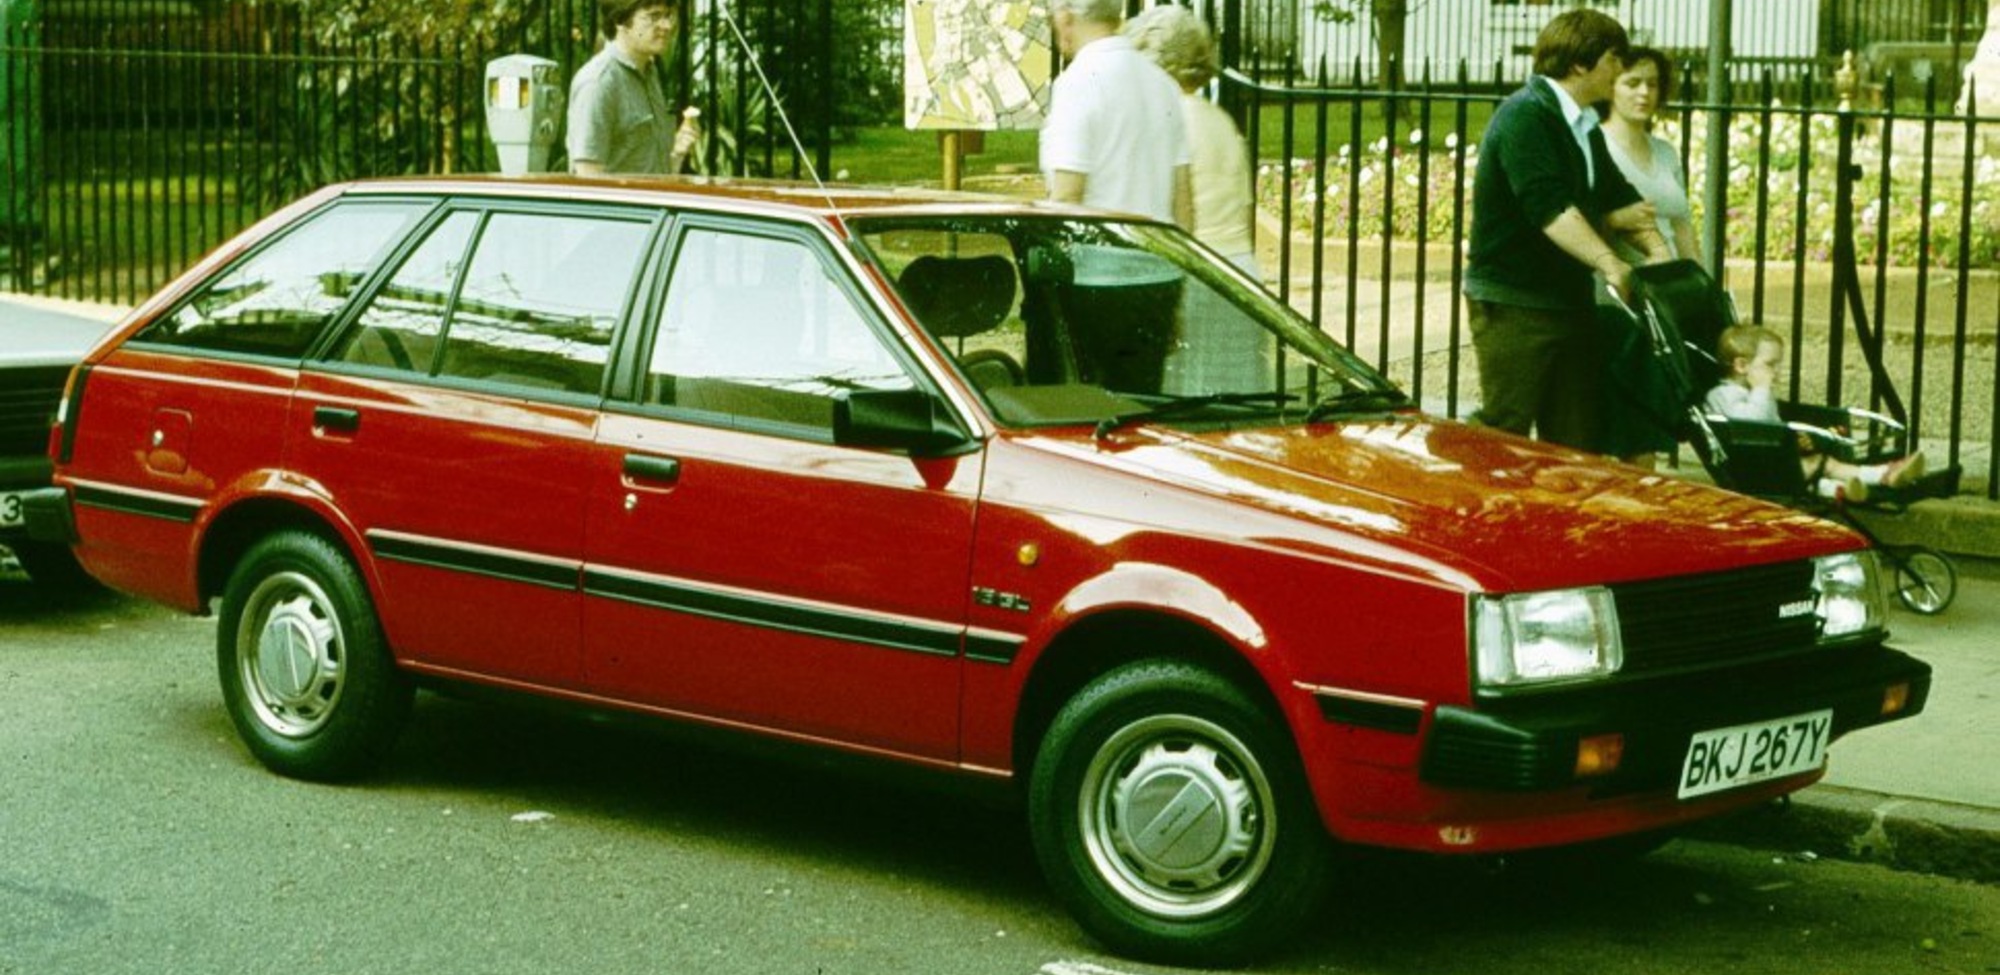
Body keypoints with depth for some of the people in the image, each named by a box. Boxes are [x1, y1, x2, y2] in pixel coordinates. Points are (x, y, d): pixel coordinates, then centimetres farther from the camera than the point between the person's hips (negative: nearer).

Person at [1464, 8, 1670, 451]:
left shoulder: (1584, 128, 16)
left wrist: (1657, 251, -1)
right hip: (1512, 304, -9)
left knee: (1576, 439, 8)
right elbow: (1549, 207, -25)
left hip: (1570, 299, 9)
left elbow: (1621, 199, 17)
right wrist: (1608, 261, -32)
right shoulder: (1524, 116, -14)